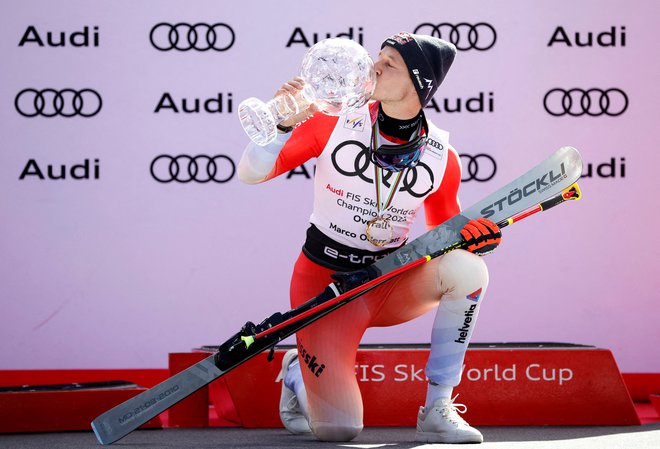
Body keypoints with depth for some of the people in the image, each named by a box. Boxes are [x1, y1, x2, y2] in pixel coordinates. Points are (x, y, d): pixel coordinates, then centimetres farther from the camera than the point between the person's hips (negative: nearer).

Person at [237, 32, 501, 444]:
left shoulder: (441, 158, -6)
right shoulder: (336, 120, -11)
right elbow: (251, 173, -11)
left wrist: (475, 235, -17)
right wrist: (283, 124, -27)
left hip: (391, 281, 3)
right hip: (324, 282, -2)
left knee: (466, 268, -29)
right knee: (338, 428, -17)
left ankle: (437, 410, -15)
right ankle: (297, 374, 22)